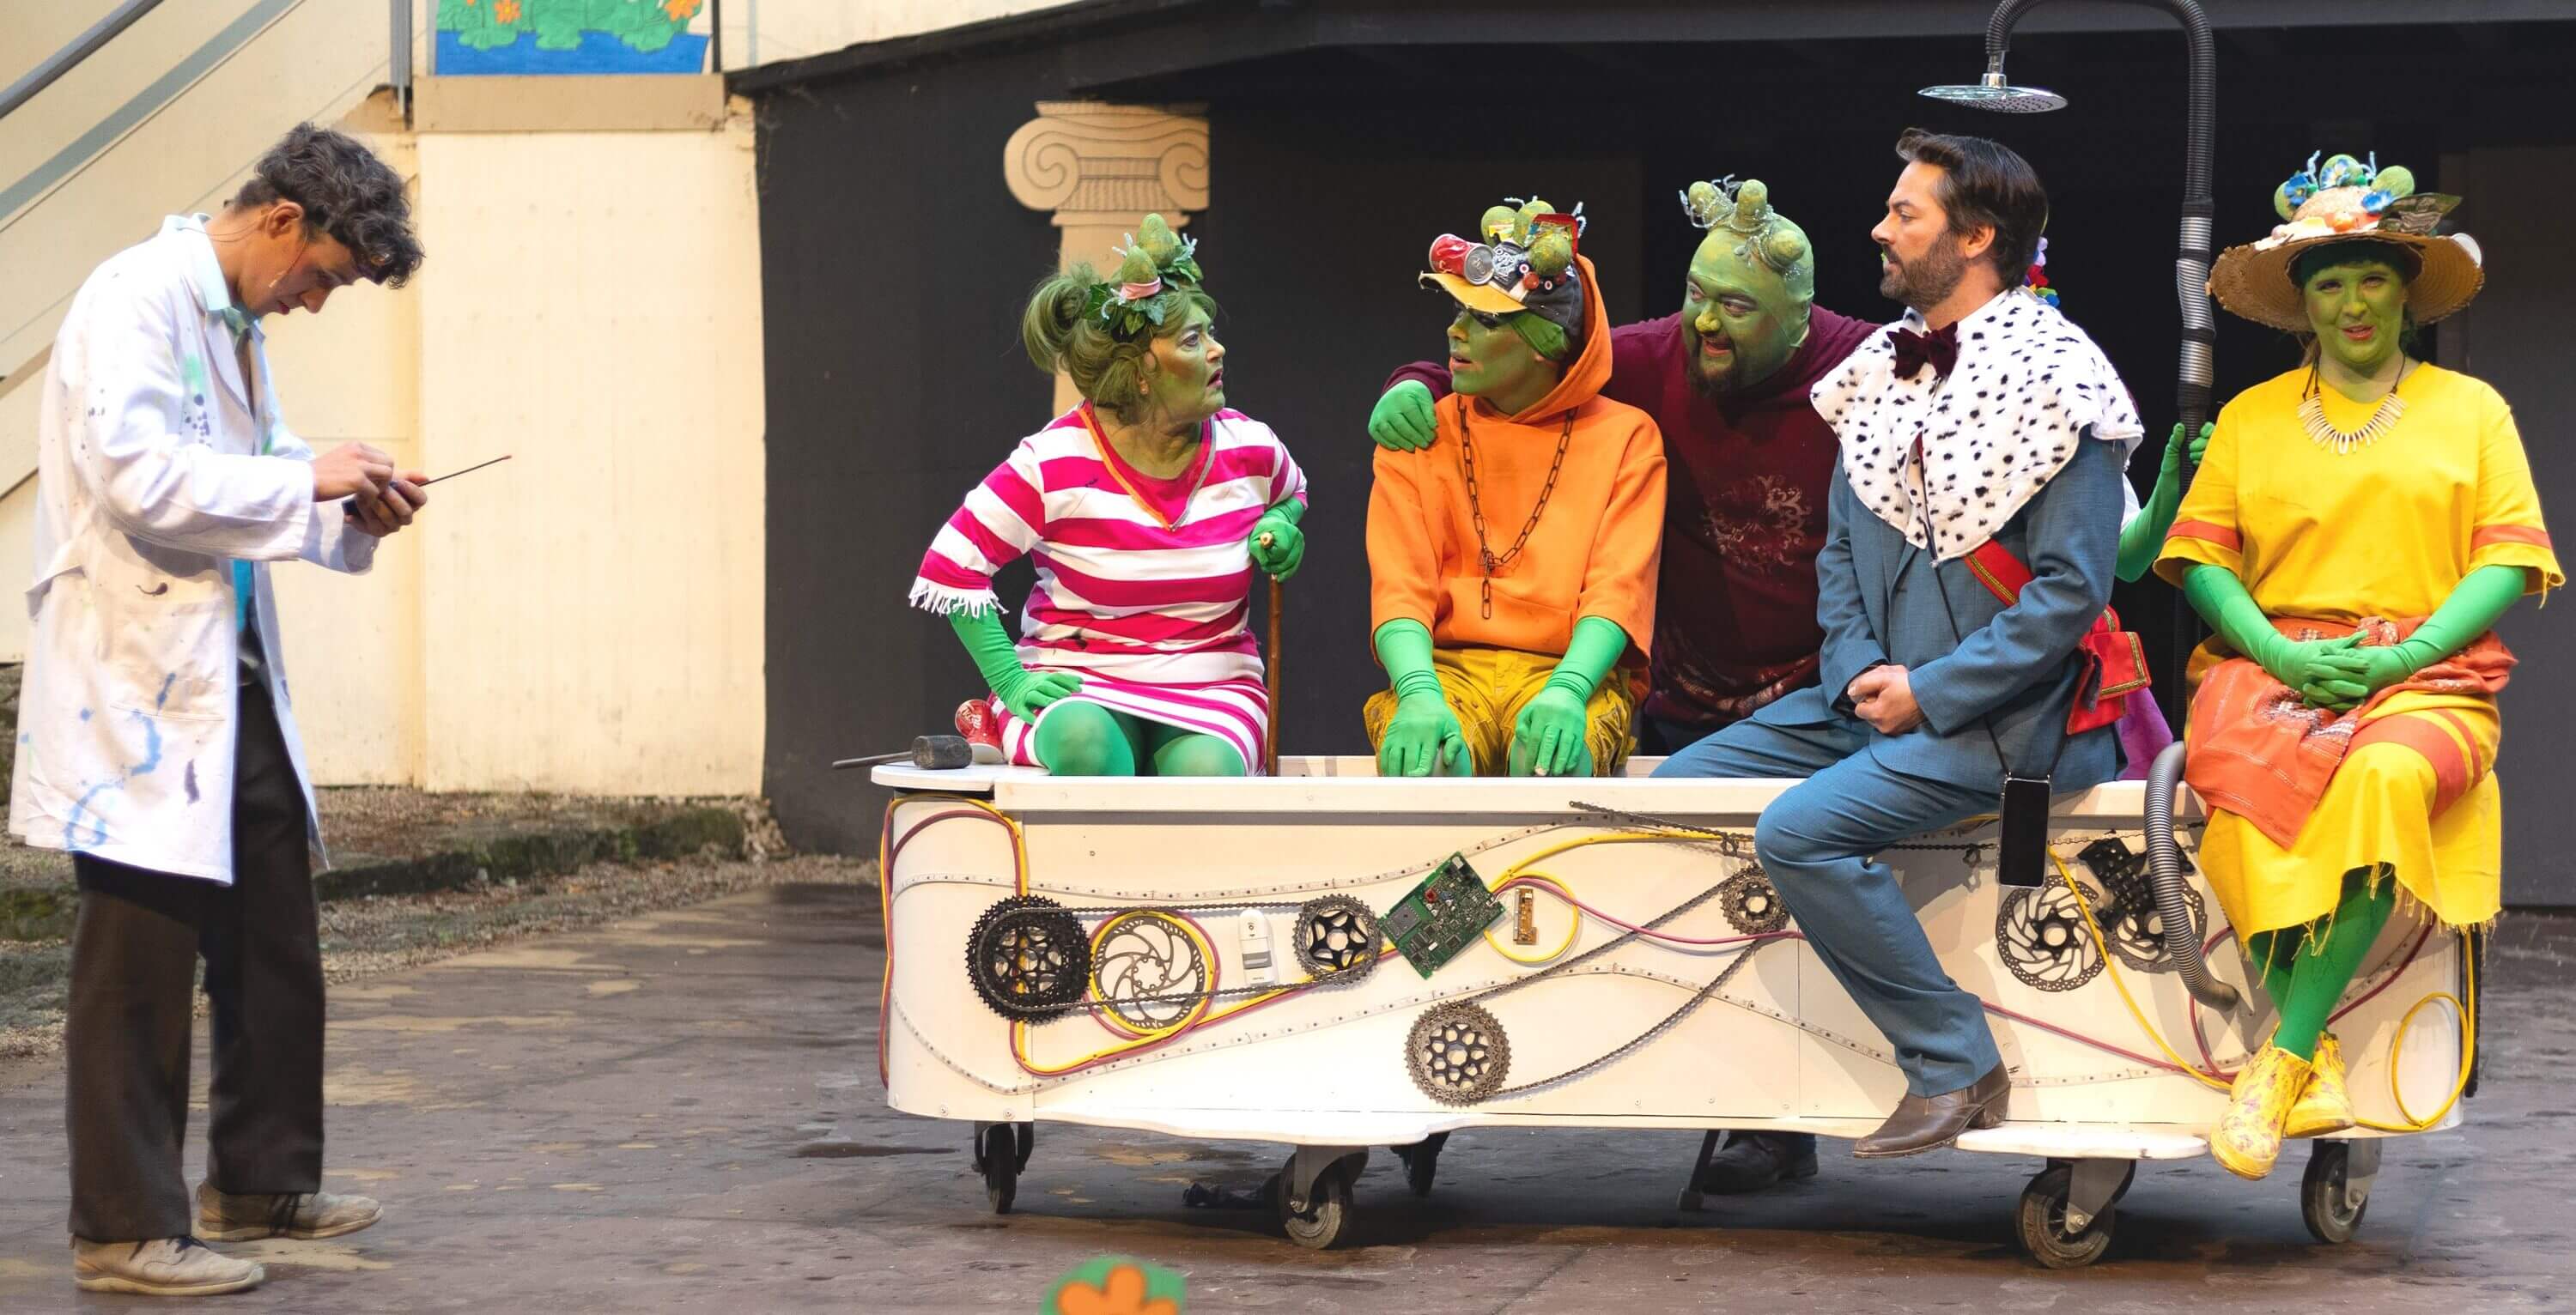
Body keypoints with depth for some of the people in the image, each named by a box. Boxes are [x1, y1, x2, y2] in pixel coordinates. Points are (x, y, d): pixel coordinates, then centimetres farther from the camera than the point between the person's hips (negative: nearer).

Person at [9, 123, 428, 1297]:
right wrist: (307, 480, -19)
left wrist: (348, 511, 6)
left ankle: (263, 1181, 29)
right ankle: (126, 1229, 1)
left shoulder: (235, 323, 15)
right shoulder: (134, 301, -14)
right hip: (140, 683, -10)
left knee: (274, 945, 16)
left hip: (231, 680, 10)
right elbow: (138, 478, -25)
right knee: (142, 962, -5)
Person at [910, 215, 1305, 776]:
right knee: (1086, 744, -40)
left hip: (1212, 691, 3)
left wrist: (1282, 527, 4)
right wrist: (1012, 683, -11)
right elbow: (950, 567, -6)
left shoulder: (1248, 448, 4)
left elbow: (1292, 494, 30)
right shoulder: (1056, 463, -9)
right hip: (1080, 687, -3)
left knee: (1208, 771, -35)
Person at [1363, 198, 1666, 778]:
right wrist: (1420, 693, -23)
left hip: (1571, 670, -1)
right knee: (1426, 758, -36)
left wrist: (1567, 690, -25)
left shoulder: (1624, 437, 9)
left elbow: (1617, 592, -4)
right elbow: (1398, 589, 0)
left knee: (1551, 757, -38)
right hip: (1445, 667, 1)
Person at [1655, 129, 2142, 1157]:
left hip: (1995, 715, -8)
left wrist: (1929, 695, -17)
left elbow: (2070, 589, -15)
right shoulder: (1880, 373, 13)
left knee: (1801, 830, -27)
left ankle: (1954, 1066, -17)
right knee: (1673, 788, -1)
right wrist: (1861, 675, -4)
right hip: (1876, 697, 8)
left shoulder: (2056, 381, -11)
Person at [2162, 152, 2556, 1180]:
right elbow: (2200, 553, 10)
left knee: (2387, 779, -38)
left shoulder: (2470, 410, 16)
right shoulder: (2251, 417, 20)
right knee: (2244, 777, -36)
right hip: (2273, 663, 1)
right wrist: (2276, 650, -10)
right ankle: (2317, 1064, -34)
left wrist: (2402, 657, -11)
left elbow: (2509, 559, 6)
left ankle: (2284, 1058, -34)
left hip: (2424, 677, -1)